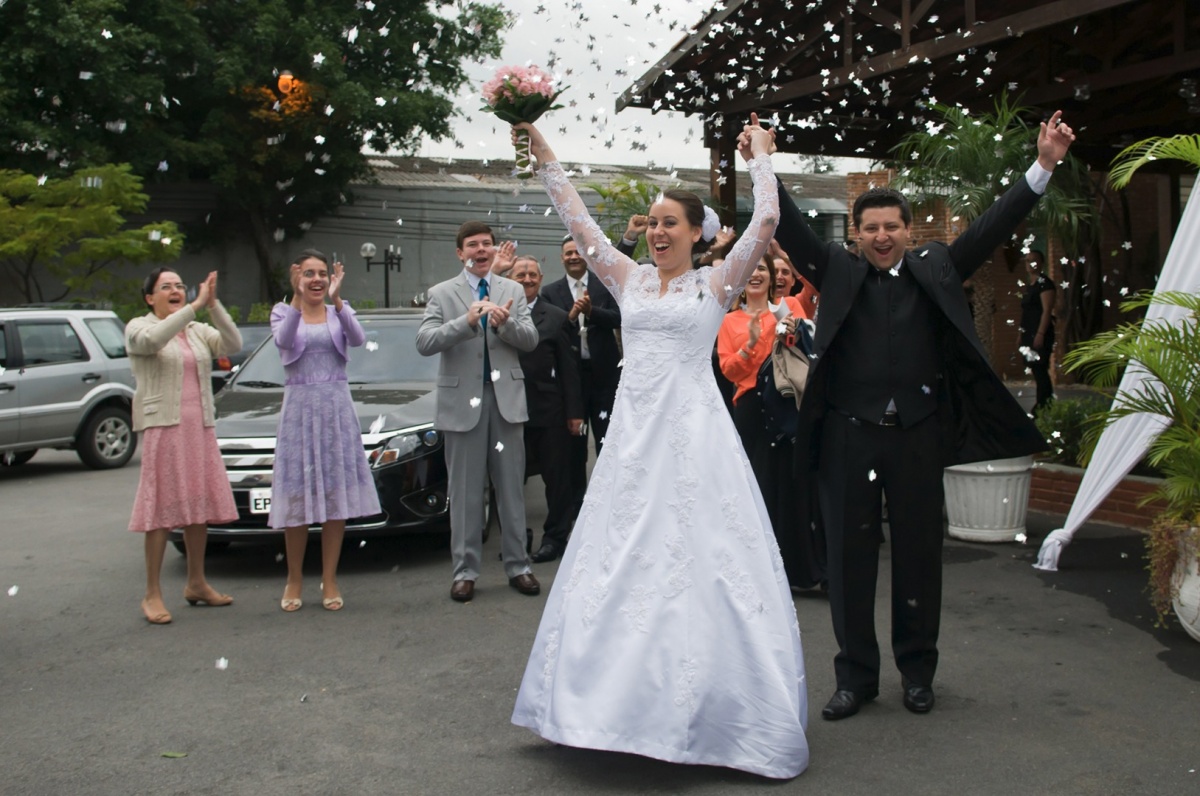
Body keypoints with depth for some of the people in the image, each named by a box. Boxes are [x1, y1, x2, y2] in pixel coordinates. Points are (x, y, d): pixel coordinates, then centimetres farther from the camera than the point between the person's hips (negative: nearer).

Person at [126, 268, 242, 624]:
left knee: (200, 506, 8)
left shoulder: (199, 330, 14)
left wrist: (213, 305, -14)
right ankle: (152, 594, 0)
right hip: (162, 427, -5)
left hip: (200, 428, 5)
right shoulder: (139, 328, 0)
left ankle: (196, 583, 20)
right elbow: (152, 340, -24)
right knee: (161, 508, -6)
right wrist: (196, 306, -27)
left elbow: (232, 344, -3)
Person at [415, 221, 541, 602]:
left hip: (507, 397, 2)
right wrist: (466, 321, -23)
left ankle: (517, 566, 16)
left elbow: (531, 339, 2)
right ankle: (465, 571, 12)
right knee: (465, 492, 4)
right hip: (463, 400, -2)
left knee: (512, 487, 7)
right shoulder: (442, 293, 3)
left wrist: (507, 323, -19)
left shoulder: (513, 290, 11)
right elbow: (424, 342, -10)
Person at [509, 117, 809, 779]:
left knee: (697, 564, -3)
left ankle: (699, 707, 7)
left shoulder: (716, 284, 4)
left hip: (693, 436, -4)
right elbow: (576, 219, 10)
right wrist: (541, 151, 7)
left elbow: (766, 220, -6)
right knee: (621, 565, 6)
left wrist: (760, 155, 5)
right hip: (633, 434, 4)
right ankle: (622, 699, 19)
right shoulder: (627, 278, 13)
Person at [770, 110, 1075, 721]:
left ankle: (918, 671, 27)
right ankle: (856, 675, 19)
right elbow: (792, 230, 0)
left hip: (918, 435, 1)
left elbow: (992, 228, 4)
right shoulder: (838, 273, 7)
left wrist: (1042, 167, -4)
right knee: (850, 556, 5)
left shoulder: (936, 270, 9)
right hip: (849, 435, 0)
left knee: (919, 555, 10)